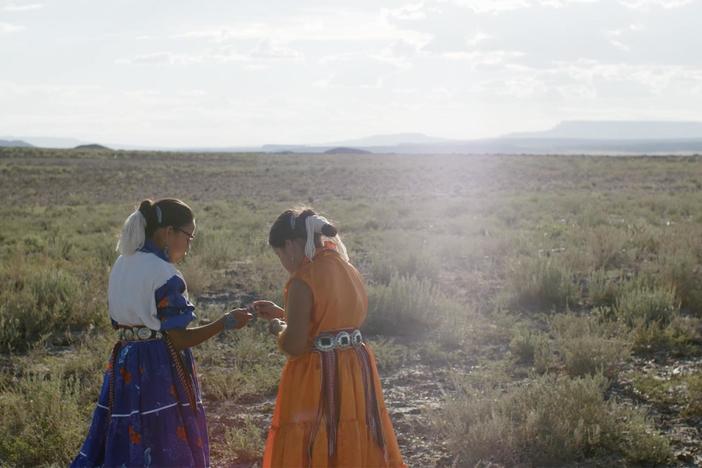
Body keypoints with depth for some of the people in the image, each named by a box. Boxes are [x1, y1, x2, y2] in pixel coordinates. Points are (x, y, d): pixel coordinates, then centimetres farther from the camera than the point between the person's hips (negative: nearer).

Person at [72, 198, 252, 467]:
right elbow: (178, 339, -16)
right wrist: (226, 322, -9)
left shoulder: (122, 265, 9)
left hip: (125, 366, 8)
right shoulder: (164, 273, -16)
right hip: (160, 370, -8)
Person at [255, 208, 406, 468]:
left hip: (319, 380, -8)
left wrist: (278, 327, 2)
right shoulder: (347, 270, 6)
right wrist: (281, 313, 21)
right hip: (356, 371, 8)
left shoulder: (302, 281, -17)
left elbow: (293, 346, -18)